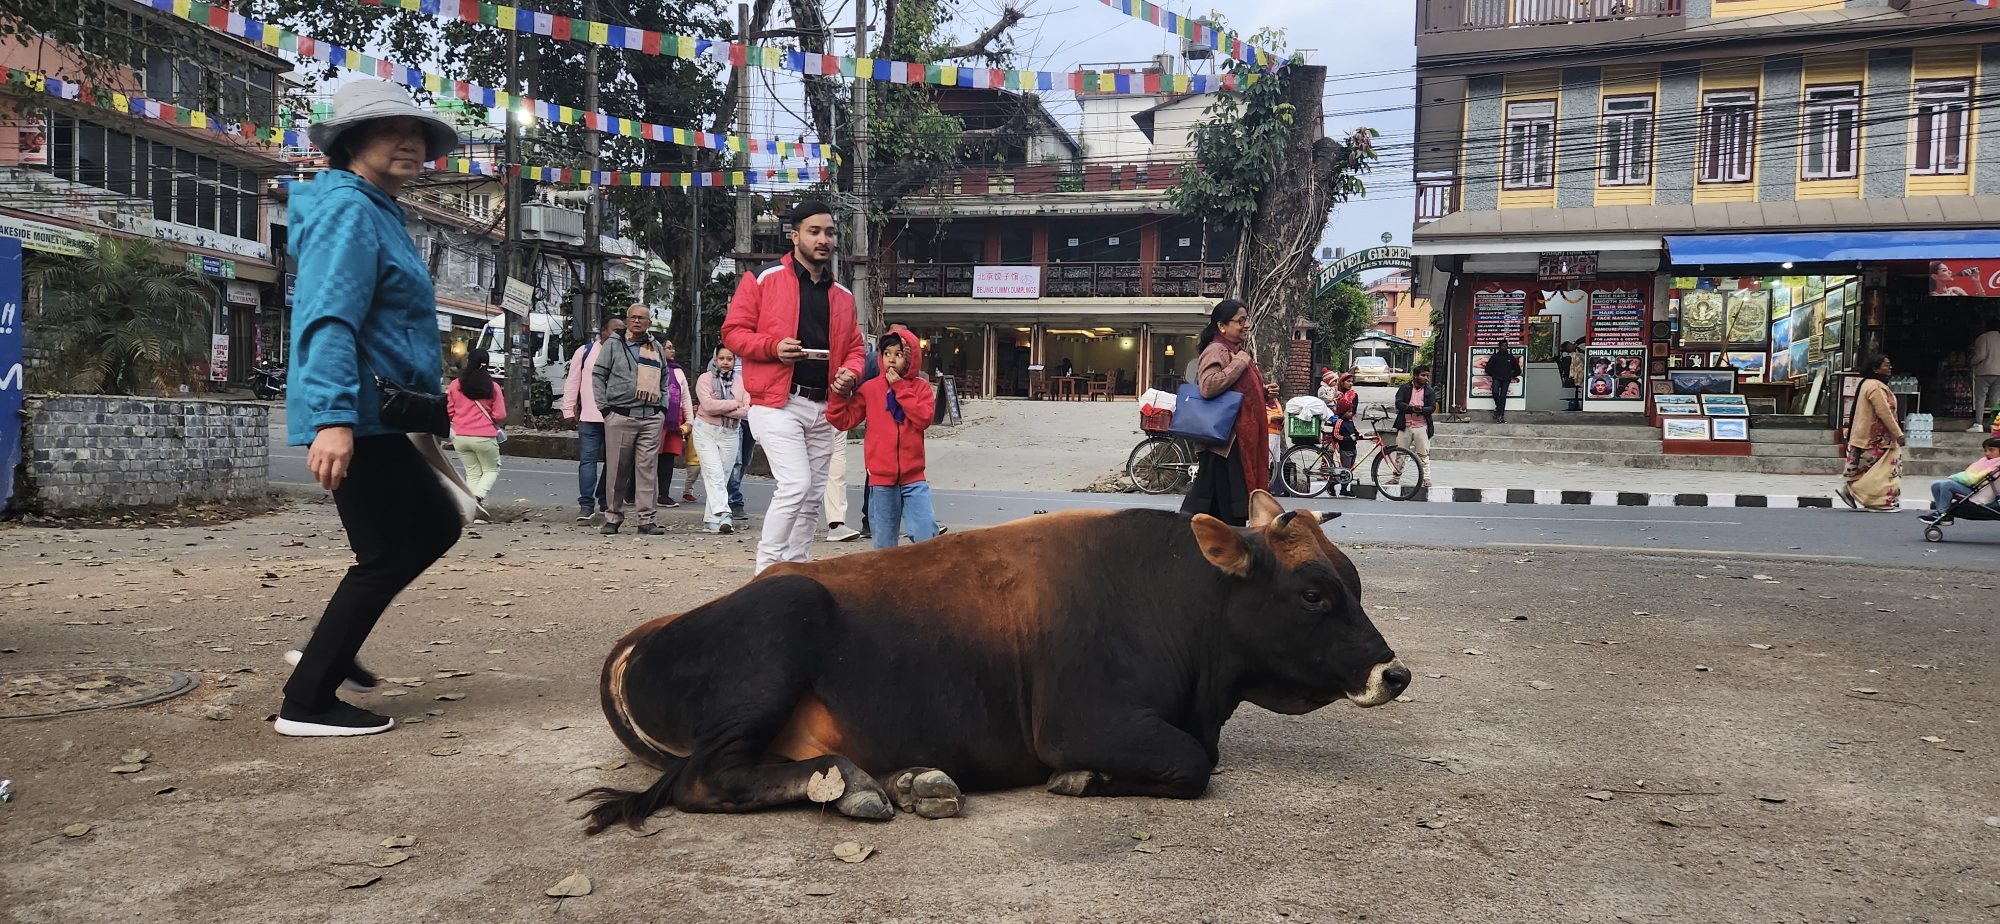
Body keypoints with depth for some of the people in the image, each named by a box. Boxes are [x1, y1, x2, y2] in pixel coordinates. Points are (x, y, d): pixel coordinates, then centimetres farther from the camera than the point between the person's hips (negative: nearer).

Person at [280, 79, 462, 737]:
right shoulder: (348, 210, -13)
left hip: (381, 418, 11)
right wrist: (332, 417, -35)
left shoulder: (379, 212, 19)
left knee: (436, 524, 18)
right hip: (355, 418, -11)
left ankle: (328, 650, 24)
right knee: (385, 557, -4)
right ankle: (306, 703, 5)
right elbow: (329, 319, -25)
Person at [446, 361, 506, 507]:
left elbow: (449, 411, 7)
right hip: (484, 437, -3)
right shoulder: (492, 387, -7)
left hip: (460, 437, 3)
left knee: (472, 473, 14)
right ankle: (479, 495, -11)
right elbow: (500, 415, -4)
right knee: (491, 469, 14)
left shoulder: (455, 385, -1)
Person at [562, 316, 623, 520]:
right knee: (588, 460, -5)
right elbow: (572, 382, 8)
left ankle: (606, 501, 21)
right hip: (590, 417, -2)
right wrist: (569, 409, 3)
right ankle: (586, 504, -5)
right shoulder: (585, 352, 6)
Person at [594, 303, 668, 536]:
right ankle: (613, 517, 11)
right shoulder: (614, 346, 5)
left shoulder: (656, 348, 15)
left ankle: (646, 519, 2)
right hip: (620, 416, -3)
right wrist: (604, 407, -3)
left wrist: (662, 404, 13)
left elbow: (664, 377, 25)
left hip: (651, 418, 3)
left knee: (648, 468, -1)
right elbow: (597, 375, 4)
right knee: (617, 469, 1)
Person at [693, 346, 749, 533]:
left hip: (730, 434, 3)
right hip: (706, 431, -3)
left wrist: (720, 408, -14)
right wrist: (734, 404, -8)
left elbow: (746, 411, -6)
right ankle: (723, 514, -27)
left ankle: (710, 519, 10)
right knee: (715, 474, -15)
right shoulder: (705, 378, -1)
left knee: (723, 477, 4)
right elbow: (708, 405, -16)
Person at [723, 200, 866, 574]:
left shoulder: (842, 295, 17)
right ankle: (766, 571, -6)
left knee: (812, 497, 9)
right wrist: (773, 347, -18)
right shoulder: (763, 279, 1)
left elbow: (854, 347, 22)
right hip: (778, 404, -6)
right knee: (795, 485, -19)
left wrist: (851, 373, 0)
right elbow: (733, 332, -2)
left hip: (823, 409, 7)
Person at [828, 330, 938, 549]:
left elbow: (923, 418, -13)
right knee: (885, 545, 9)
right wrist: (838, 394, -13)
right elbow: (845, 420, 2)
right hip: (881, 478, 1)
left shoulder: (921, 387, 3)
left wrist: (900, 387, -12)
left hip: (913, 477, -1)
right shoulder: (870, 388, 3)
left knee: (927, 537, -7)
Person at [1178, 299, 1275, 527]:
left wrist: (1264, 392, 10)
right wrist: (1239, 363, -21)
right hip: (1227, 438, -10)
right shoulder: (1216, 352, -13)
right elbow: (1208, 386, -31)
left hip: (1242, 438, 10)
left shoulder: (1237, 352, 19)